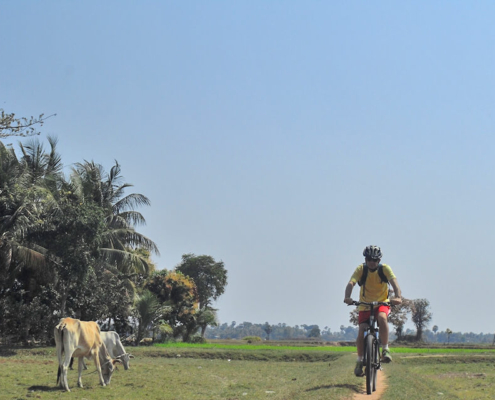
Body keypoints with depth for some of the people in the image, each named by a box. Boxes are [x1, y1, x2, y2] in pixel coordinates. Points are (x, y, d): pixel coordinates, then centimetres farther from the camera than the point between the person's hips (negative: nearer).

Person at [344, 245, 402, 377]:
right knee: (361, 332, -14)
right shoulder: (361, 269, -12)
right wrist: (347, 297, -47)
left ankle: (385, 349, -21)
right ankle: (359, 361, 4)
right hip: (365, 305, 1)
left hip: (382, 303, -1)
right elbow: (351, 283, -26)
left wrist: (398, 297, -47)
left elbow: (394, 282, -27)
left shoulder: (385, 269, -12)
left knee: (382, 317, -34)